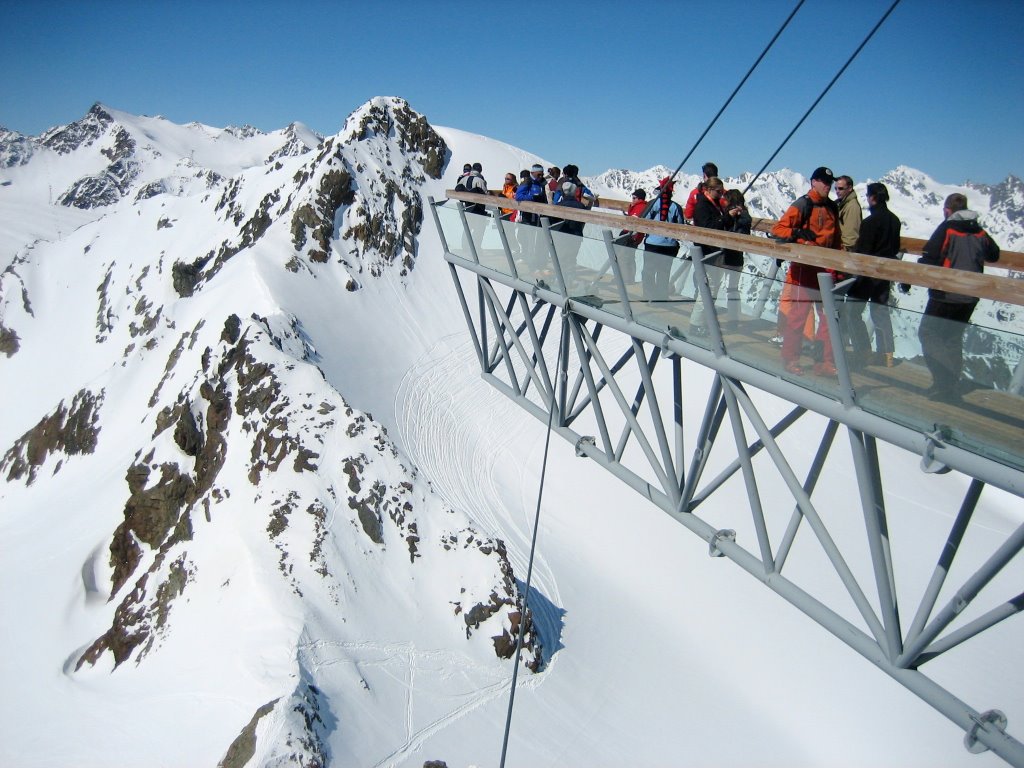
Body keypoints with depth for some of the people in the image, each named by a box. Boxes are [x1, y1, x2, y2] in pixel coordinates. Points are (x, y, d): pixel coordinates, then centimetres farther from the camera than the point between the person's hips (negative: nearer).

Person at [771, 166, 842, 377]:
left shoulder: (832, 207, 15)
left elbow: (836, 239, 21)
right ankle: (790, 359, 8)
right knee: (798, 314, -4)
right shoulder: (802, 205, -4)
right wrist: (798, 235, -28)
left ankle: (825, 361, 14)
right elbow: (778, 228, -11)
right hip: (805, 268, -6)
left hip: (826, 270, 7)